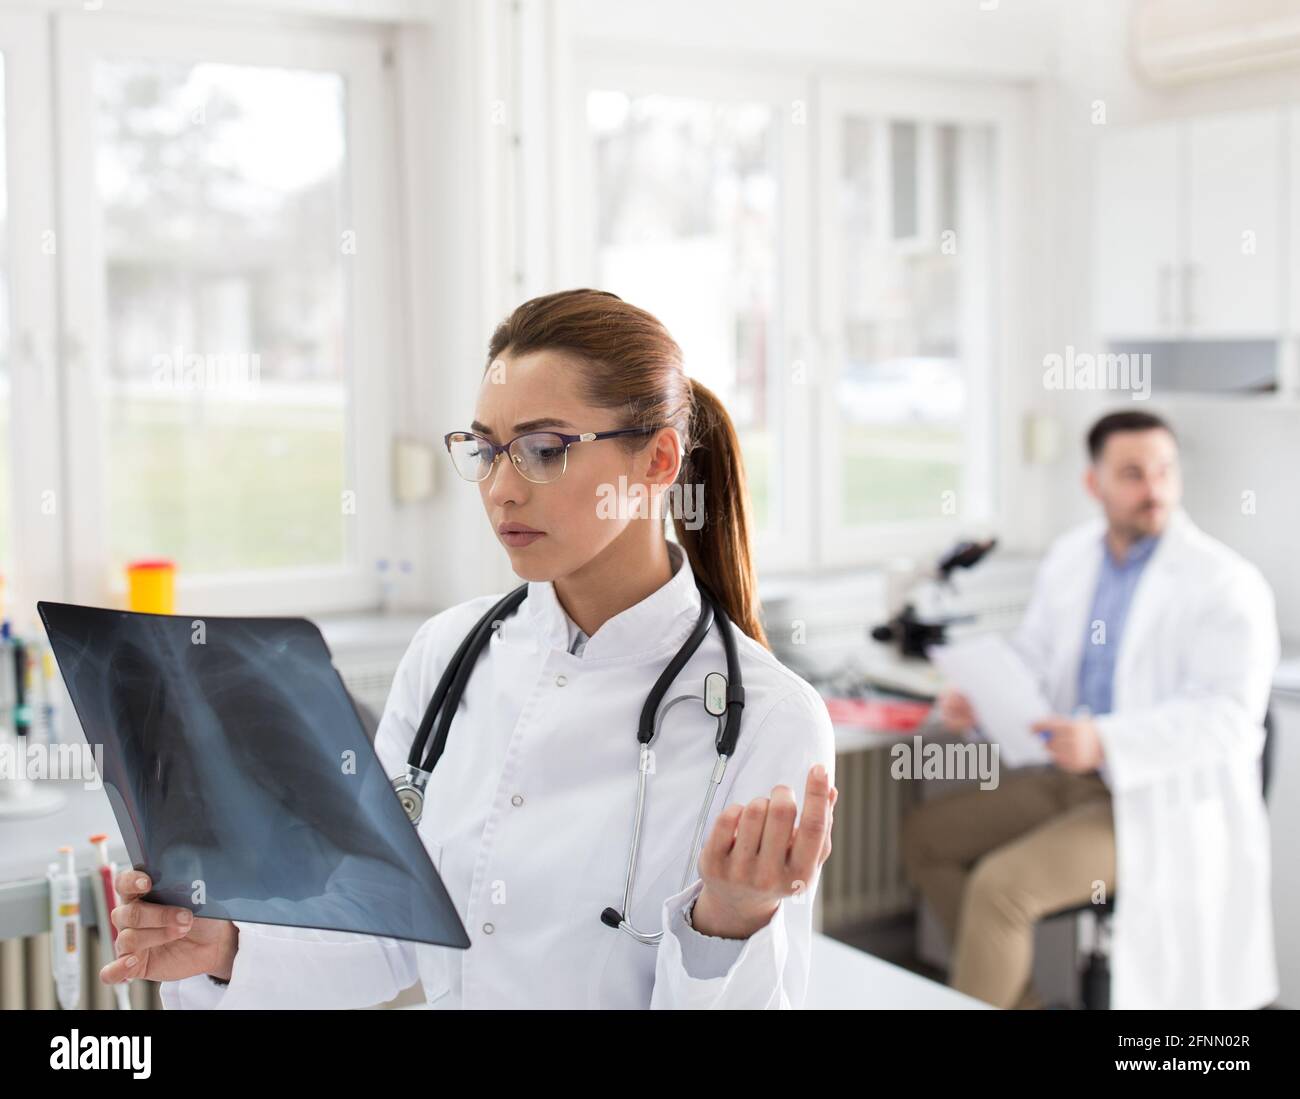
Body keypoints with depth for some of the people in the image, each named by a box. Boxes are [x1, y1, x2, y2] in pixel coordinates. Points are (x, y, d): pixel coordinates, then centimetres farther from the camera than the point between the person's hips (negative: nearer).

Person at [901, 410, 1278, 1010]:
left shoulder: (1226, 583, -15)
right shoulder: (1070, 557, 7)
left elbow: (1227, 716, -22)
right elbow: (1031, 656, 15)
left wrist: (1105, 742, -33)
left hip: (1167, 804, -8)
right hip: (1077, 779, 8)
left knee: (1001, 884, -24)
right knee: (925, 831, 4)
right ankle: (1017, 998, 9)